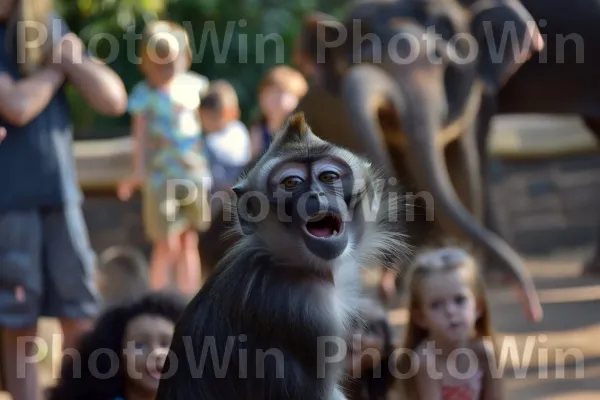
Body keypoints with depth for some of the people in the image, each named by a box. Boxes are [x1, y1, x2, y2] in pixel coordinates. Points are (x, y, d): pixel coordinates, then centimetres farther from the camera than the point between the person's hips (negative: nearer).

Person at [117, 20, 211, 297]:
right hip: (160, 177, -4)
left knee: (190, 243, 9)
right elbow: (140, 136, -9)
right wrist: (138, 173, -19)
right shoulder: (144, 94, -6)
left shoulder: (194, 85, 5)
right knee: (167, 245, -4)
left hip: (194, 176, 4)